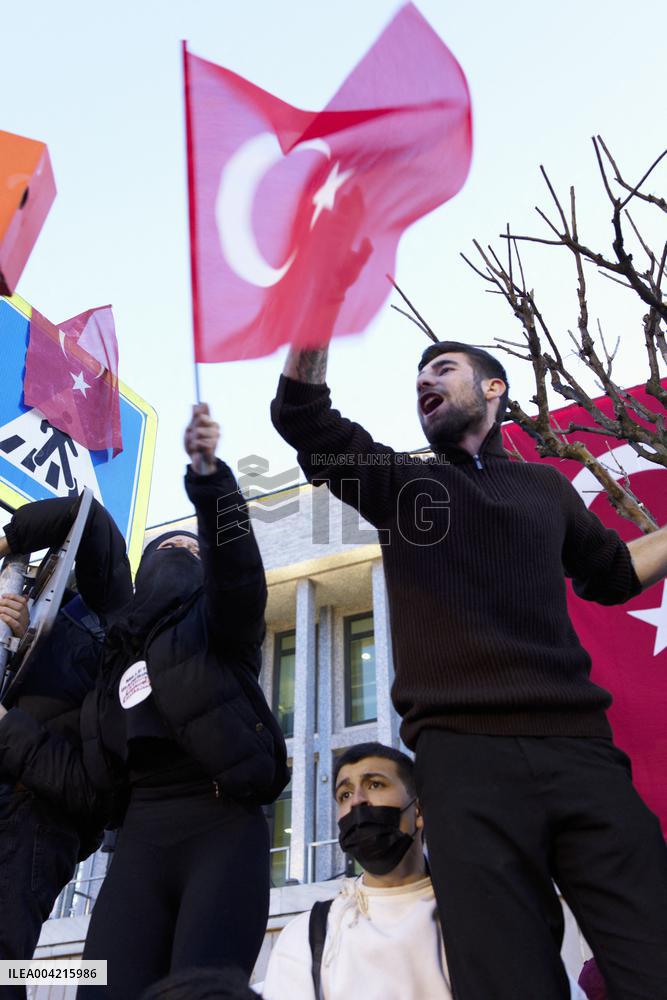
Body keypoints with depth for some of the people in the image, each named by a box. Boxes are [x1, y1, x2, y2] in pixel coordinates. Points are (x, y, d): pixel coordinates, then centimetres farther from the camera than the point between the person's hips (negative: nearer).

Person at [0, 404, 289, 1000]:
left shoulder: (219, 622, 11)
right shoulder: (117, 661, 22)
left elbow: (239, 569, -15)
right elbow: (90, 784, 16)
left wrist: (209, 477, -32)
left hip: (225, 834, -4)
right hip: (141, 843, 4)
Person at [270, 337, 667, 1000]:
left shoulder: (545, 487, 22)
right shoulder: (401, 482, 17)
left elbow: (612, 573, 34)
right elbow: (302, 417, 4)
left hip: (578, 746, 2)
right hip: (465, 754, -1)